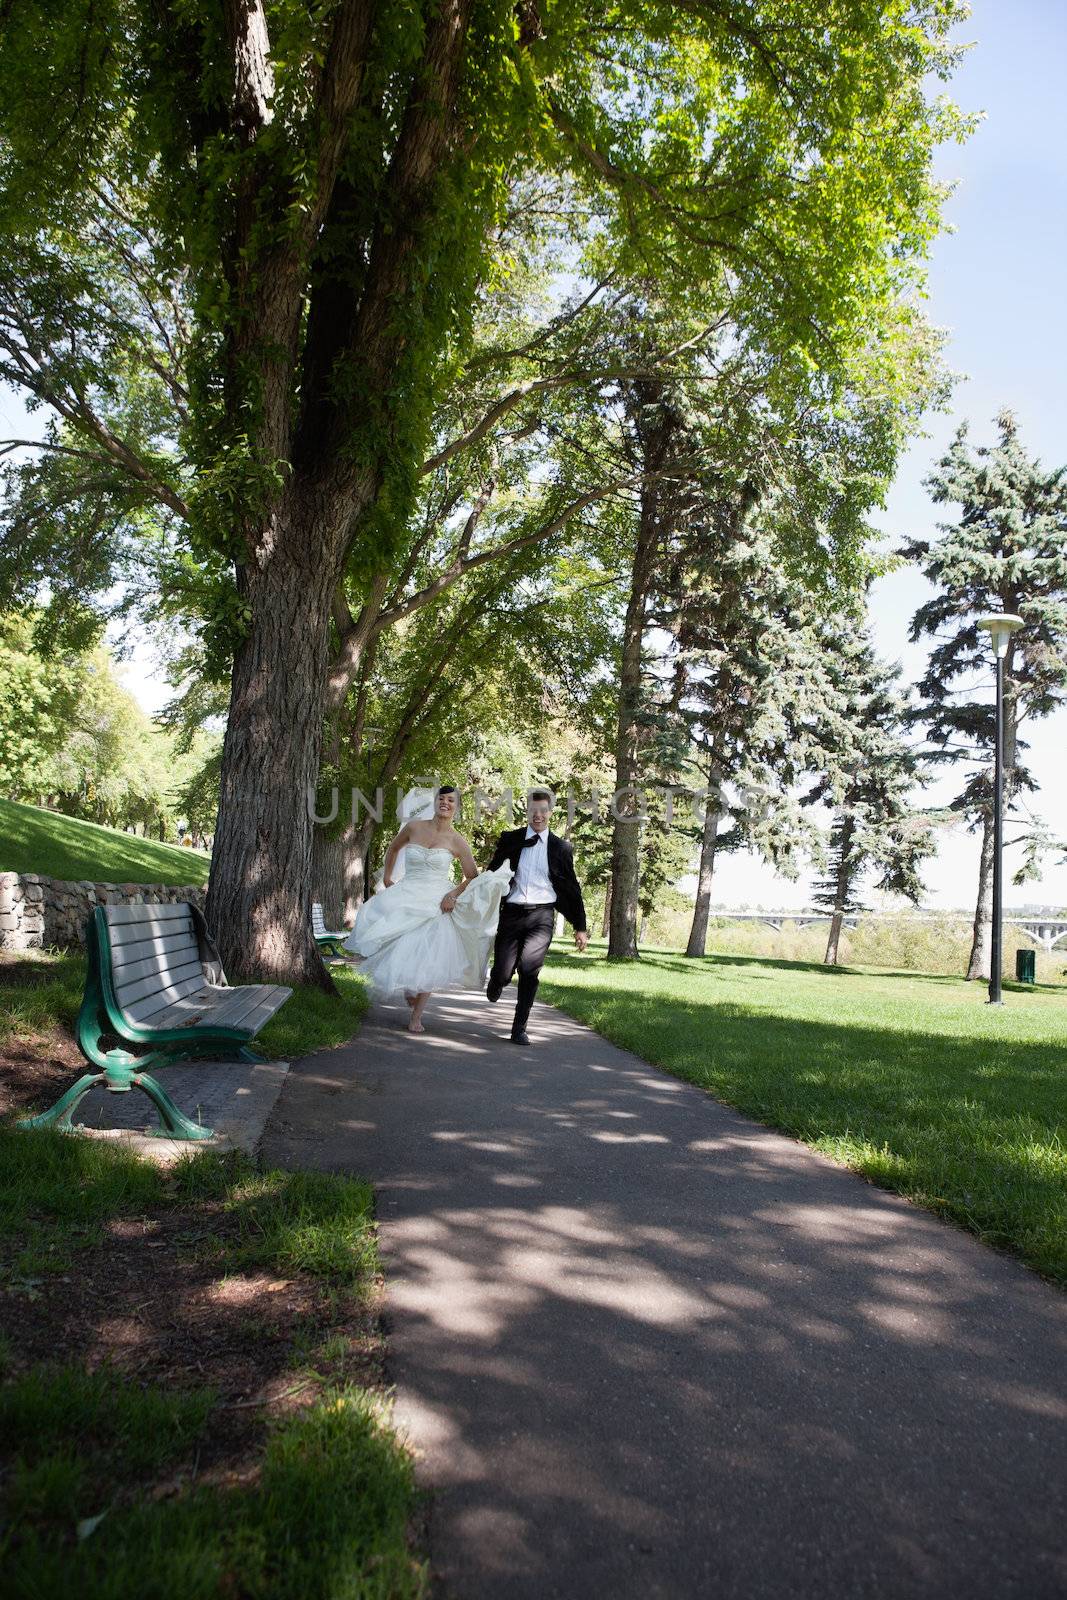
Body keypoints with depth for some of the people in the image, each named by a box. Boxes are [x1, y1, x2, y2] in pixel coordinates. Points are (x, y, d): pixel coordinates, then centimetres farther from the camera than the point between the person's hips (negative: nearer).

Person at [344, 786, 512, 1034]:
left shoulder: (457, 841, -2)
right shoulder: (414, 827, 2)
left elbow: (473, 877, 3)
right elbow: (394, 848, 21)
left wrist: (454, 894, -12)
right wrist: (387, 877, 17)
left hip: (437, 904, -1)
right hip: (406, 898, 1)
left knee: (429, 959, -3)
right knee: (398, 950, -6)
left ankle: (416, 1016, 10)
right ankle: (406, 988, 28)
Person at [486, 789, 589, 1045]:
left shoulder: (560, 847, 7)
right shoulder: (510, 840, 7)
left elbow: (572, 889, 12)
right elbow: (492, 874, 7)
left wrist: (580, 927, 11)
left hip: (541, 916, 0)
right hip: (512, 914, 1)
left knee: (529, 969, -18)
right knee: (503, 973, -4)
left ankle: (519, 1028, -4)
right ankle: (497, 981, 35)